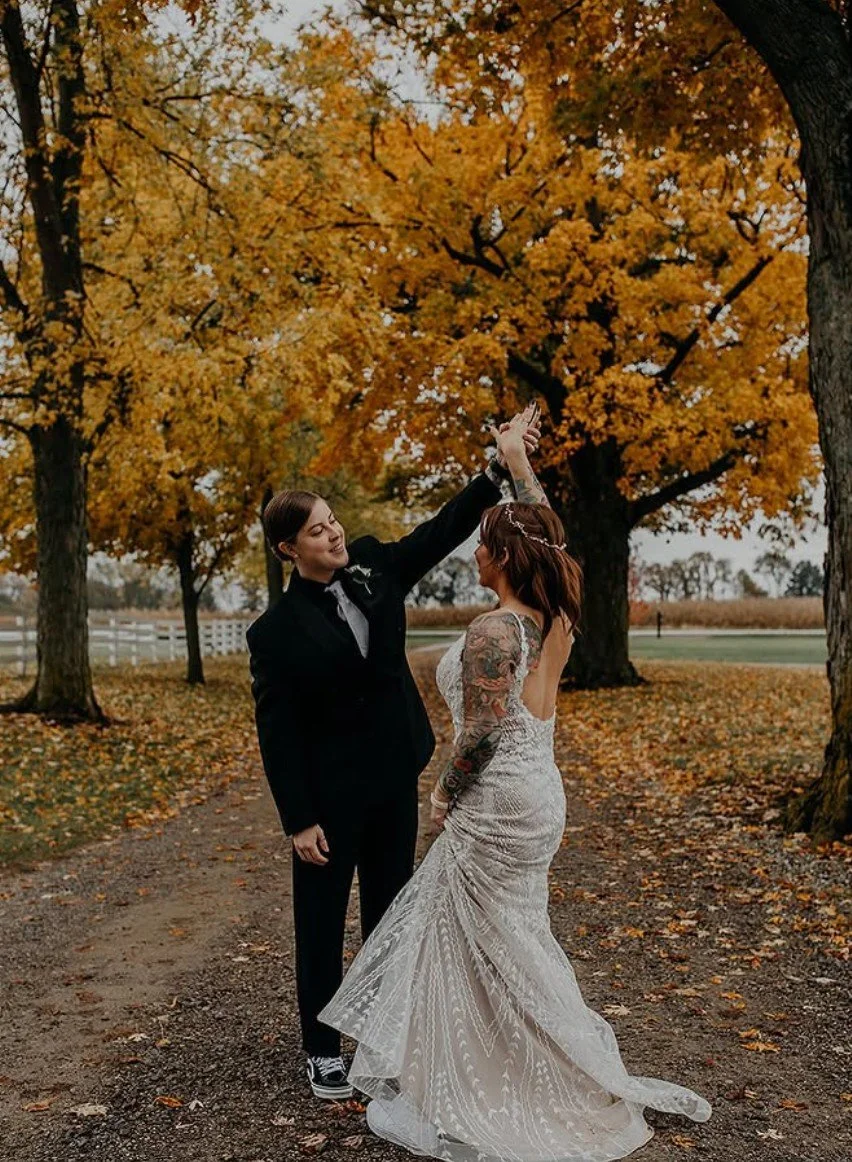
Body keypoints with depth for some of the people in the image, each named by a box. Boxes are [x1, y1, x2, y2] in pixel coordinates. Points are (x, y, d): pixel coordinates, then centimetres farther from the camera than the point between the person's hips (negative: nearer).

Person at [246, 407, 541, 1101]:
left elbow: (443, 531, -3)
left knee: (390, 913, 17)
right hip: (332, 795, -5)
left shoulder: (373, 568, -2)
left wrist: (500, 467, -14)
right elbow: (278, 732, -14)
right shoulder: (278, 631, -16)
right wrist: (299, 821, -14)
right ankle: (323, 1051, 27)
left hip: (396, 781, 6)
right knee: (323, 924, 10)